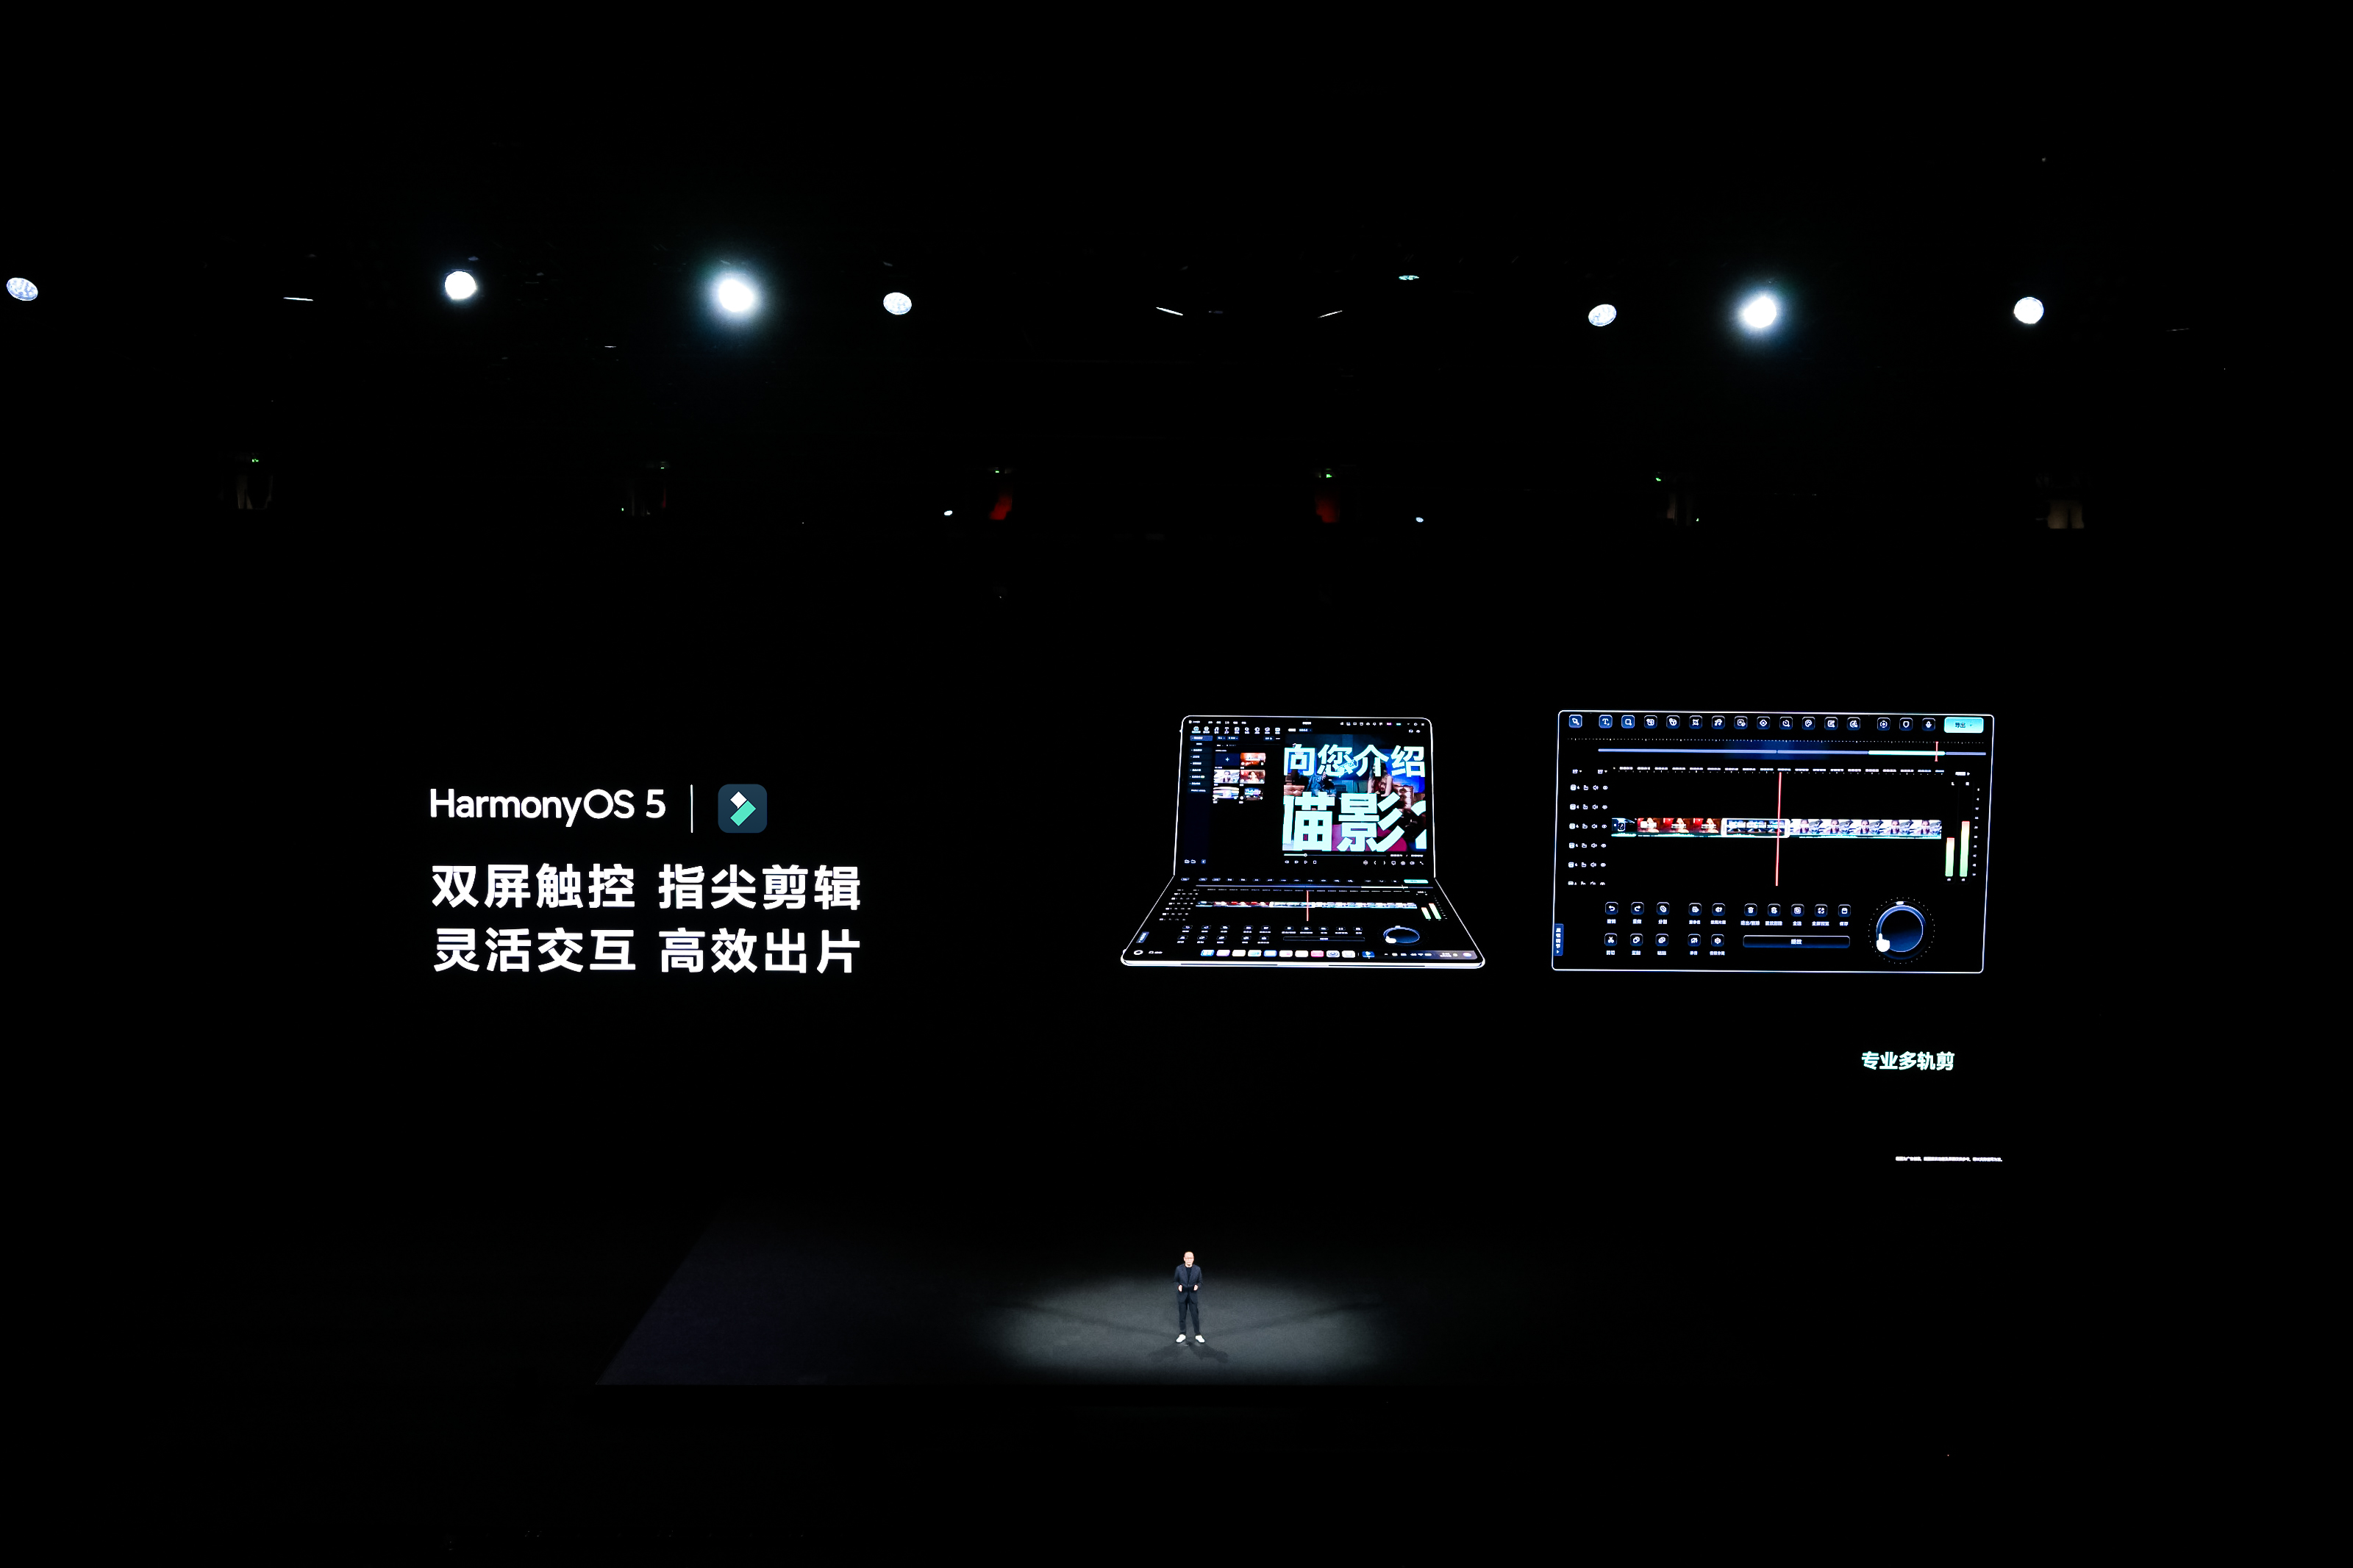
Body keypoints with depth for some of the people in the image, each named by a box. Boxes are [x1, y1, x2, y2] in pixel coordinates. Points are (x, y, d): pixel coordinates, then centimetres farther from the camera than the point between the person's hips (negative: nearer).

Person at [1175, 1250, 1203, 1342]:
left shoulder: (1197, 1269, -3)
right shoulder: (1179, 1269, -4)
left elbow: (1200, 1282, 6)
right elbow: (1176, 1281, 5)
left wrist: (1197, 1286, -16)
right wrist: (1178, 1286, -16)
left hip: (1193, 1296, 0)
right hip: (1182, 1296, 0)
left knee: (1195, 1316, 3)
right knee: (1182, 1316, 9)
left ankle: (1198, 1335, 15)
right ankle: (1182, 1335, 21)